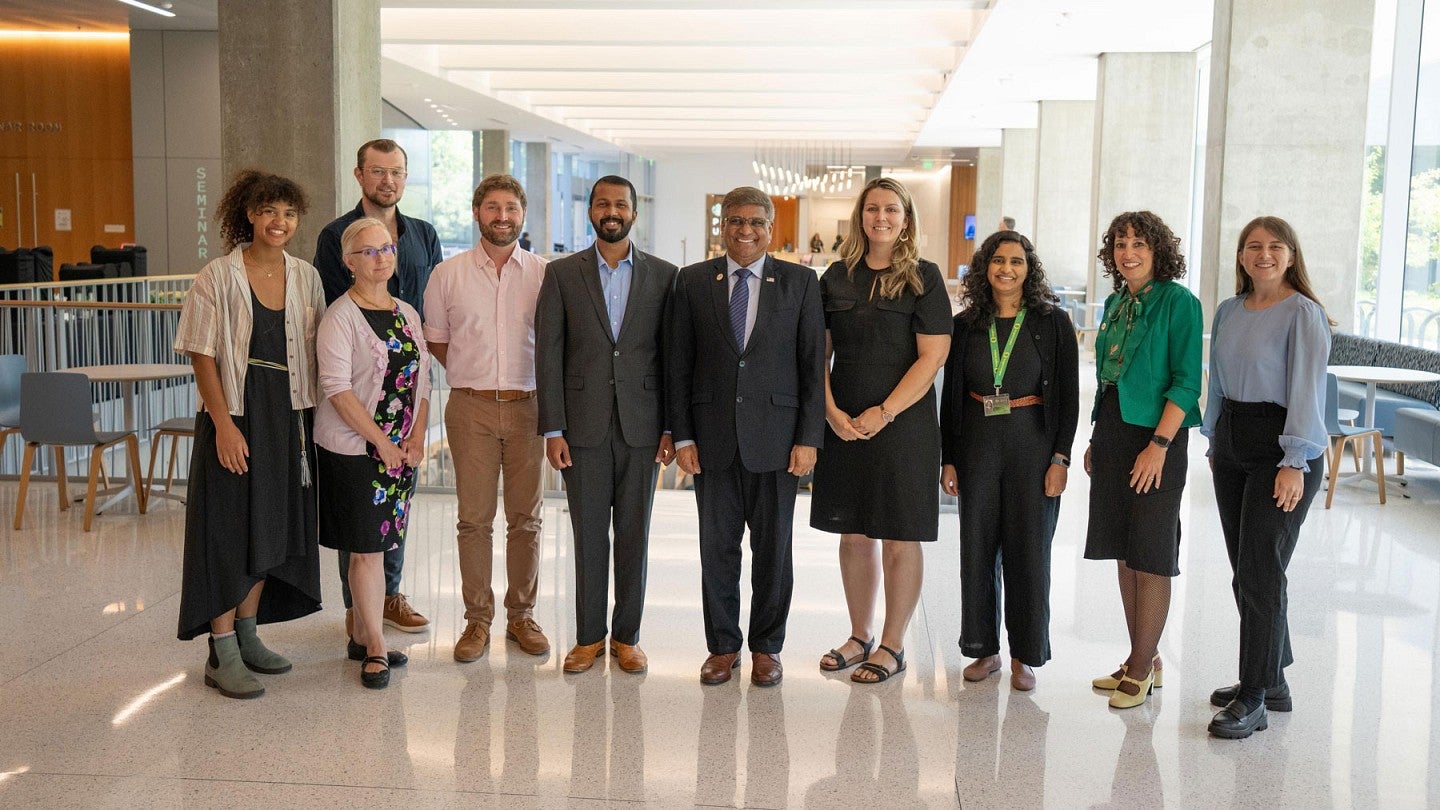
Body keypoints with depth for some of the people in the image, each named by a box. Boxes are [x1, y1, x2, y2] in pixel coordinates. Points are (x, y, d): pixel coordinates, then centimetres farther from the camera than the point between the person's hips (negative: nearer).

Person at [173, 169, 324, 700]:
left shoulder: (306, 277, 5)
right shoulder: (218, 278, -8)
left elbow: (314, 353, 9)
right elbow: (202, 357, -10)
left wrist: (312, 417, 4)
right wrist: (224, 424, -16)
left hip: (288, 418, 5)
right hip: (235, 417, -5)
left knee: (272, 529, 13)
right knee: (229, 530, -1)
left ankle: (247, 636, 28)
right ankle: (222, 656, 7)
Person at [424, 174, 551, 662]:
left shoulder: (544, 274, 4)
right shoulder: (448, 274, 4)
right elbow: (436, 342, 13)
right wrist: (477, 371, 7)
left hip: (526, 406, 0)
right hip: (471, 407, 0)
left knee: (525, 518, 6)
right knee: (474, 519, 2)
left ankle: (522, 616, 18)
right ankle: (477, 619, 13)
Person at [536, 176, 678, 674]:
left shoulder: (664, 276, 5)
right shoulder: (562, 274, 3)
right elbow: (548, 354, 0)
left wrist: (672, 427, -1)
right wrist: (553, 430, -6)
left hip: (642, 426, 1)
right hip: (584, 425, 0)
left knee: (634, 535, 8)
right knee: (589, 535, 6)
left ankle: (627, 635, 20)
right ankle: (589, 636, 19)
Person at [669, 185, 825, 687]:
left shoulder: (800, 282, 3)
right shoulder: (693, 282, 5)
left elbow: (814, 364, 1)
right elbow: (679, 365, 5)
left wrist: (808, 438, -6)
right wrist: (681, 436, -1)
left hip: (776, 438, -1)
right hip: (713, 437, 1)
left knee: (773, 549, 8)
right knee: (717, 547, 8)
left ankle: (766, 647, 23)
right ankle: (723, 646, 22)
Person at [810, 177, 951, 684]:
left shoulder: (924, 277, -2)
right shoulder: (836, 277, 9)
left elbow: (933, 356, -8)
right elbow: (820, 352, 8)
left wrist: (884, 412, -14)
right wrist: (831, 410, -6)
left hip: (903, 424, -4)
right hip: (844, 426, 4)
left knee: (899, 539, 2)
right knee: (853, 535, 10)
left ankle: (893, 646, 14)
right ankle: (860, 636, 24)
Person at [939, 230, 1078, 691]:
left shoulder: (1053, 323, 0)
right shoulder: (966, 325, 6)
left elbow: (1068, 396, -2)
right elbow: (951, 395, 8)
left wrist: (1060, 458, -9)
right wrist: (947, 459, 3)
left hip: (1032, 445, -2)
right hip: (977, 442, 3)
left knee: (1029, 549, 1)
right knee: (977, 546, 6)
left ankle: (1024, 656, 14)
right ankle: (985, 649, 19)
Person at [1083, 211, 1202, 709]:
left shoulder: (1177, 302, -9)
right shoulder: (1116, 303, 13)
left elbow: (1186, 381, -14)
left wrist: (1159, 444, -20)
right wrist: (1096, 440, 16)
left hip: (1154, 436, -8)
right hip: (1112, 433, 8)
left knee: (1150, 555, -1)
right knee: (1123, 552, 11)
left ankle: (1143, 667, 8)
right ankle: (1141, 660, 22)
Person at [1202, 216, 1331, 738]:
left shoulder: (1303, 314, -9)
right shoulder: (1228, 313, 10)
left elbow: (1307, 391, -14)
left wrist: (1295, 463, -18)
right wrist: (1215, 445, 18)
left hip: (1280, 448, -7)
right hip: (1232, 444, 7)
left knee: (1260, 572, -6)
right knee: (1244, 571, 11)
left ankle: (1253, 699, 2)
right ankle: (1271, 678, 26)